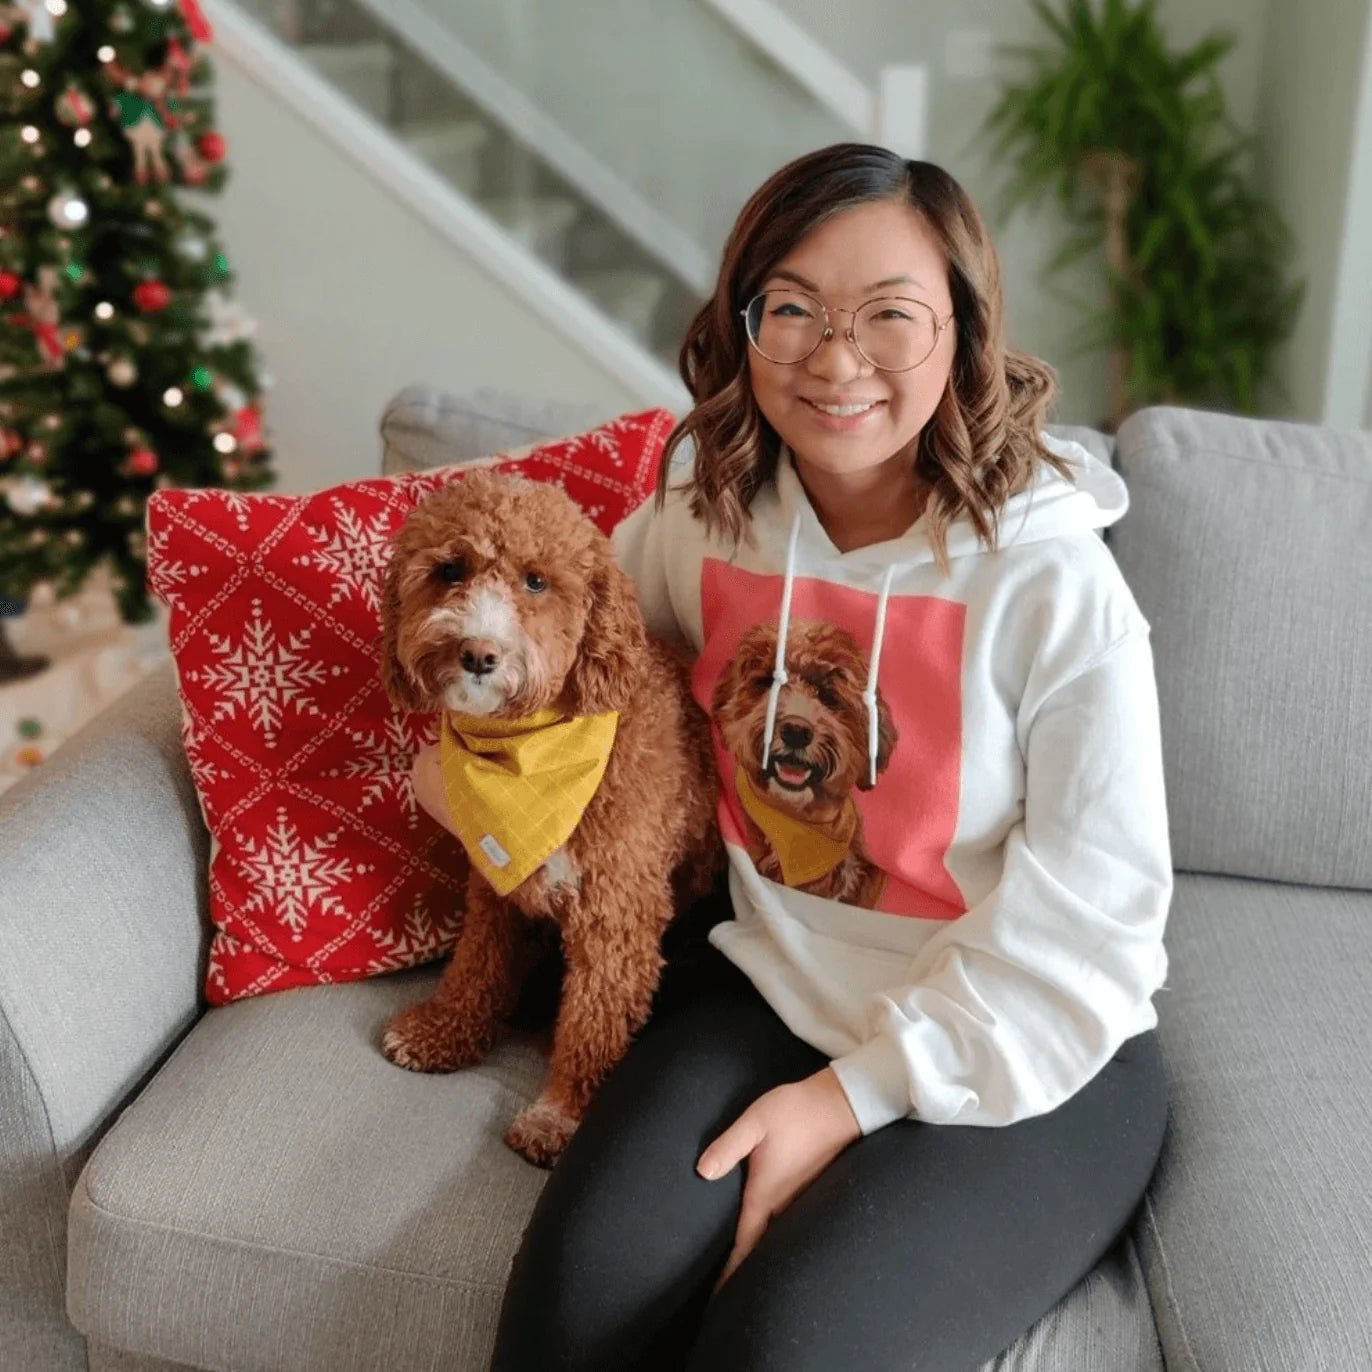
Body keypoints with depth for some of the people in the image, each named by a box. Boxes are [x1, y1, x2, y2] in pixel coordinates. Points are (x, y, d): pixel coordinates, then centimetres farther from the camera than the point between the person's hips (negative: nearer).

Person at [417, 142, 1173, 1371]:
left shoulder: (1052, 586, -17)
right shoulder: (706, 511, -1)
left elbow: (1088, 917, -14)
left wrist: (853, 1099, -16)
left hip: (1021, 1063, -3)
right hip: (767, 990, 4)